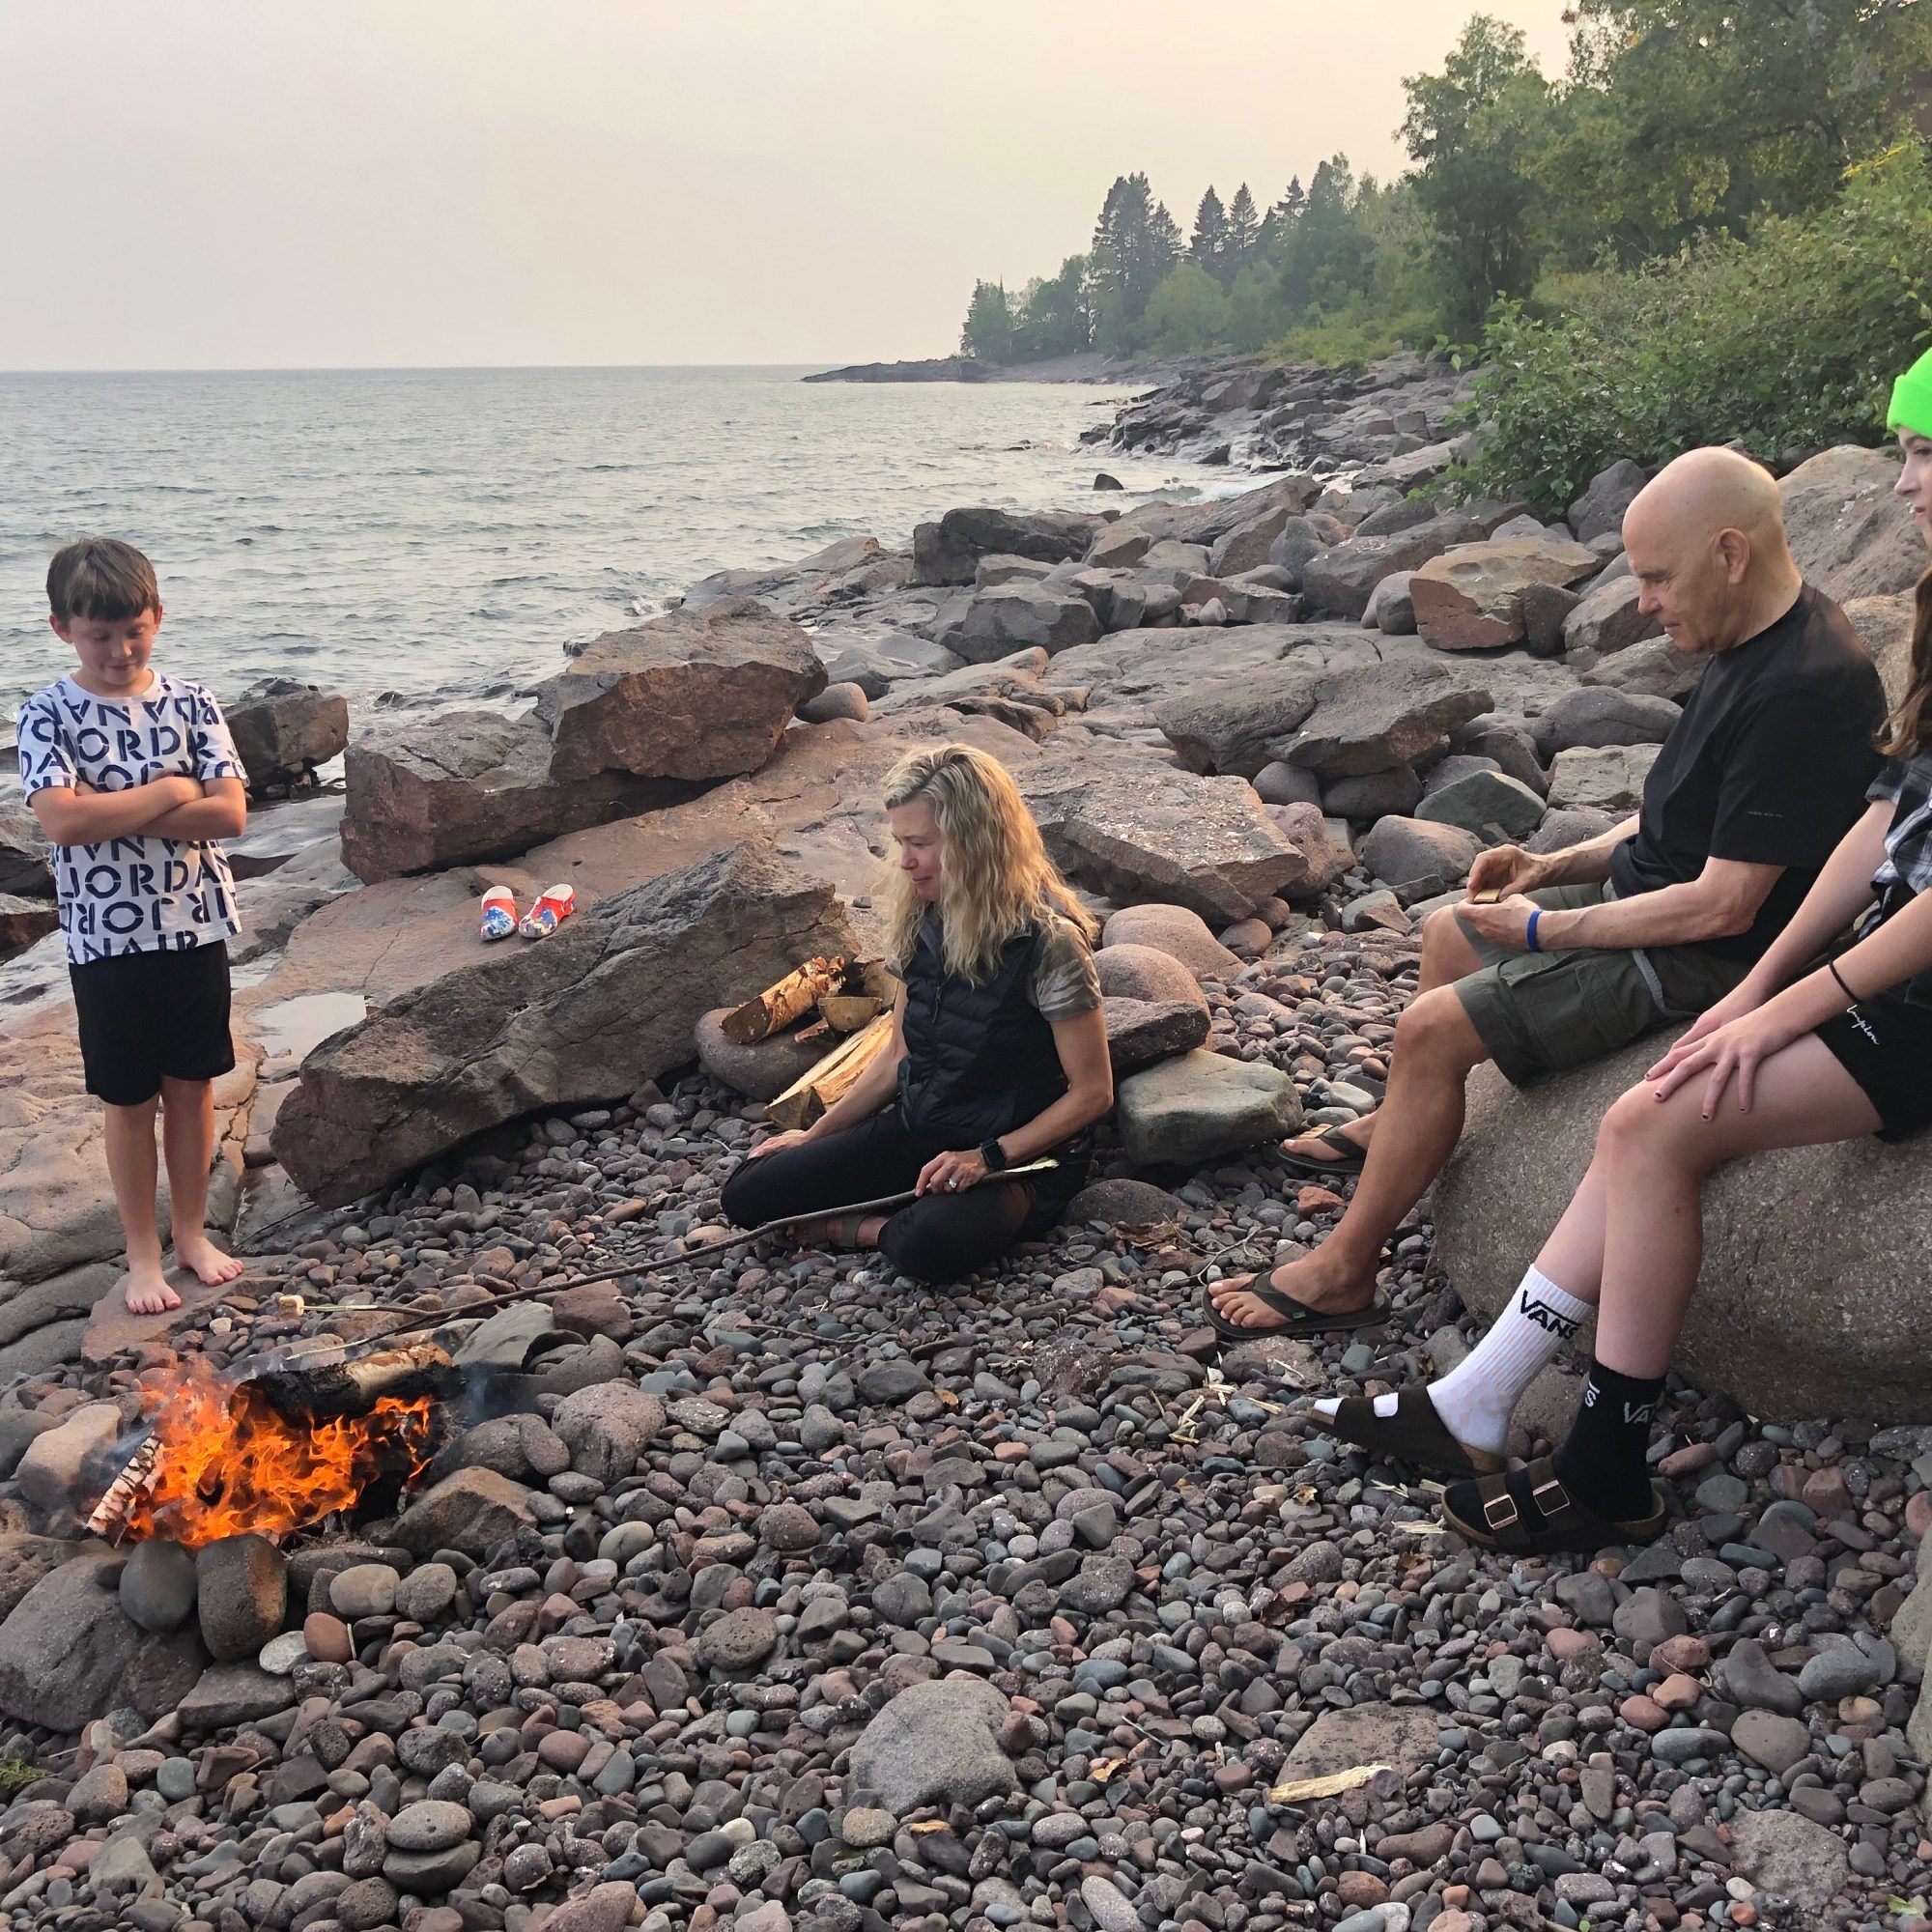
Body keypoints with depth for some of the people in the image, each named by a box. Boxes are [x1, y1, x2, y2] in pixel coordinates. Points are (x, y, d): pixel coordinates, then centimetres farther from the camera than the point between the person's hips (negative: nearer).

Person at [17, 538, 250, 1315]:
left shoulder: (189, 702, -2)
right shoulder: (47, 714, -8)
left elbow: (230, 814, -12)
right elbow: (63, 821, -22)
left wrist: (111, 809, -17)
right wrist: (168, 792, -16)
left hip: (196, 928, 2)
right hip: (107, 939, -2)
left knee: (192, 1085, 13)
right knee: (129, 1100, 9)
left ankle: (192, 1232, 29)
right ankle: (143, 1253, 23)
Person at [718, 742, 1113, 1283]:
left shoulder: (1046, 939, -19)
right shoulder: (922, 922, 2)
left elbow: (1091, 1092, -15)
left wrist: (988, 1157, -20)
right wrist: (816, 1134, 12)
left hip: (1020, 1156, -7)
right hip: (916, 1131, 7)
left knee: (929, 1250, -39)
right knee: (747, 1195, -7)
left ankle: (874, 1228, -7)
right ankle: (914, 1219, 0)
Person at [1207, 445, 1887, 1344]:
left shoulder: (1803, 690, -28)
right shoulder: (1751, 640, 4)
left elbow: (1722, 904, -28)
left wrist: (1545, 931, -19)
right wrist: (1559, 866, 3)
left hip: (1701, 958, -10)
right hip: (1648, 894, 10)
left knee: (1432, 1029, -15)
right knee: (1448, 934, 20)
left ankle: (1342, 1271, -3)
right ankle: (1393, 1127, 36)